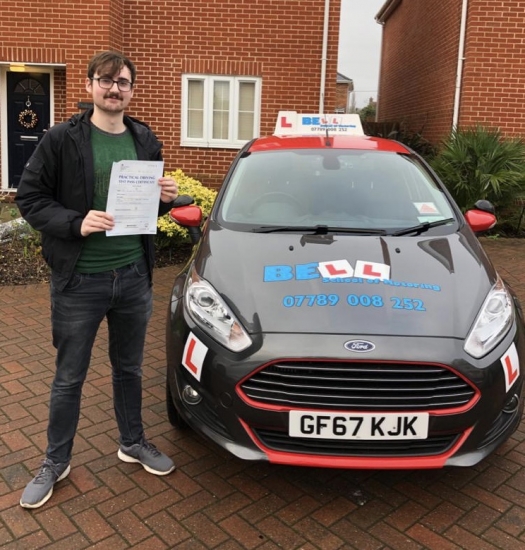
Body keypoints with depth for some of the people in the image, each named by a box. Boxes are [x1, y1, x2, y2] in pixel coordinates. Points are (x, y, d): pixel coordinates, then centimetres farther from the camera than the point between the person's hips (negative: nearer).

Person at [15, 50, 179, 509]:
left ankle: (133, 443, 39)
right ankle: (55, 462, 31)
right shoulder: (61, 139, -7)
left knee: (129, 369, 19)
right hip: (79, 280, -3)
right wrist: (76, 222, -22)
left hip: (134, 277, 4)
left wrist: (165, 198, -7)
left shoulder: (145, 141, 6)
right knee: (69, 377, 11)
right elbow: (29, 198, -7)